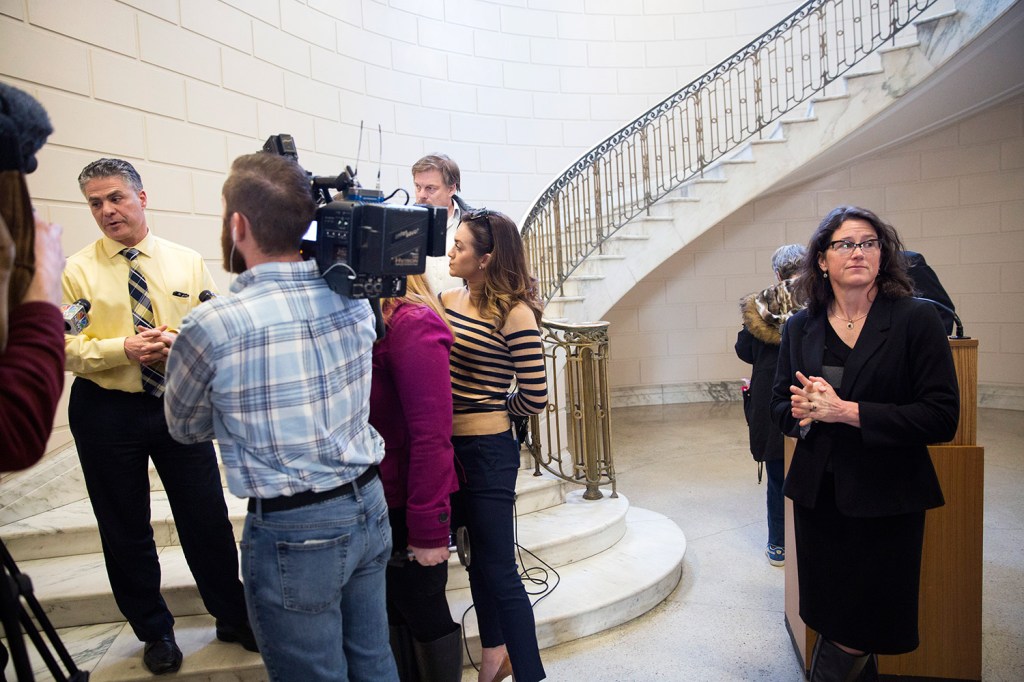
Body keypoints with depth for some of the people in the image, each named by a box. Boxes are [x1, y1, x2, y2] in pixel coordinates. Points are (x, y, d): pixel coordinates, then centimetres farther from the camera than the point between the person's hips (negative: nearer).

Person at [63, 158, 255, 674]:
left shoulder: (187, 262, 3)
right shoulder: (77, 271, -1)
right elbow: (68, 350, -5)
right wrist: (125, 348, -22)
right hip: (107, 413, 0)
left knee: (208, 518, 8)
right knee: (125, 530, 12)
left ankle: (233, 618, 29)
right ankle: (155, 631, 34)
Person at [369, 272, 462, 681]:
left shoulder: (411, 325, -21)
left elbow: (430, 434, -23)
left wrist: (429, 529, -20)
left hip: (407, 506, -7)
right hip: (379, 499, 8)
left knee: (423, 614, 12)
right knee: (395, 613, 22)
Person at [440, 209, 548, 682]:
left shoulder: (515, 314, -16)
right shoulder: (447, 301, 3)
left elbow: (534, 398, -11)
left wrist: (488, 404, 2)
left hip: (488, 451, -7)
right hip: (449, 446, 7)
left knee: (498, 568, 4)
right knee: (478, 556, 22)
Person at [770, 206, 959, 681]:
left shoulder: (917, 320, -7)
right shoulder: (800, 328, 5)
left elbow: (942, 416, -12)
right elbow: (781, 405, 12)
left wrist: (847, 411, -19)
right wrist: (806, 410, -11)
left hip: (885, 499, -3)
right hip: (818, 495, 4)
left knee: (861, 629, 5)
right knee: (830, 619, 13)